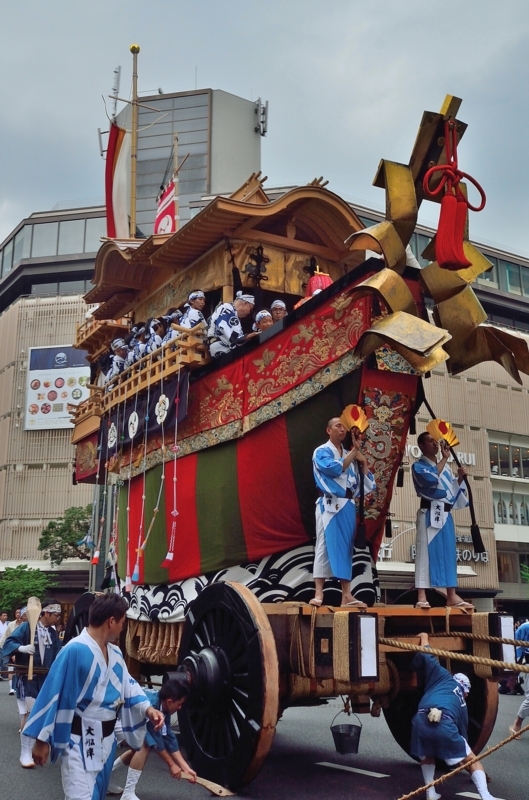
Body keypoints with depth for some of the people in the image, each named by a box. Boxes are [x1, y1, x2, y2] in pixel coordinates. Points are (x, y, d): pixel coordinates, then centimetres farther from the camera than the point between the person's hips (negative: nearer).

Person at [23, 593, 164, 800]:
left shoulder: (114, 652, 4)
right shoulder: (75, 651, -23)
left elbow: (126, 685, 12)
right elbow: (53, 694, -20)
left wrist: (147, 708, -5)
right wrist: (41, 739, -16)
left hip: (105, 738, 9)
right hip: (79, 740, -8)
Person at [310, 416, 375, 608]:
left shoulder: (350, 455, 17)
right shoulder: (322, 452, 1)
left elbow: (366, 483, 13)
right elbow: (335, 469, -18)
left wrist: (363, 460, -1)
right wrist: (355, 451, -10)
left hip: (348, 506, 6)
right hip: (330, 505, -5)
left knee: (346, 548, 4)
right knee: (325, 546, -7)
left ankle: (346, 595, 4)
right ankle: (319, 593, -6)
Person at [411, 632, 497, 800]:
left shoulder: (443, 677, 30)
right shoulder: (462, 704, 34)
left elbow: (425, 657, 20)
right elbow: (462, 733, 42)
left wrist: (424, 638, 43)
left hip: (421, 722, 0)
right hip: (445, 726, 0)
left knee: (426, 757, 33)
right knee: (472, 760, 22)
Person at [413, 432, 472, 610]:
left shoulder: (445, 467, 20)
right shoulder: (418, 466, -1)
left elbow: (453, 489, 21)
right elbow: (431, 479, -20)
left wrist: (460, 477, 3)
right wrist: (444, 458, -13)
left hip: (445, 514, 7)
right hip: (429, 514, -7)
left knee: (448, 553, 6)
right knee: (426, 552, -10)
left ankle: (452, 596, 11)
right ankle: (421, 597, -12)